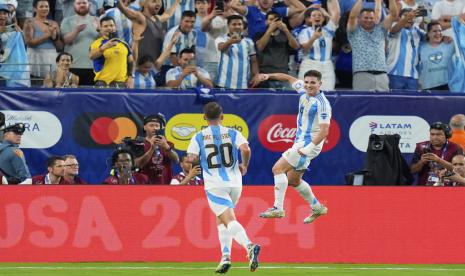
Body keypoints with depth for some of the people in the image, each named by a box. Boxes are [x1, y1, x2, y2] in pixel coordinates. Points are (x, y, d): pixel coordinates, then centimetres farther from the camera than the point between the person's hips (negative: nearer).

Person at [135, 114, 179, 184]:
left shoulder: (167, 144, 15)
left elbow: (176, 160, 0)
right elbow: (138, 164, -10)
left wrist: (167, 147, -18)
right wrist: (152, 148, -17)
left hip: (166, 184, 3)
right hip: (146, 183, -3)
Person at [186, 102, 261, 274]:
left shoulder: (198, 137, 1)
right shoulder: (233, 134, 4)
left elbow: (191, 159, -9)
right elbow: (246, 150, -12)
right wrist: (244, 166, 6)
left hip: (214, 185, -3)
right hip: (234, 183, 3)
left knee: (229, 220, -13)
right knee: (220, 219, 22)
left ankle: (249, 246, -38)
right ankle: (225, 256, 10)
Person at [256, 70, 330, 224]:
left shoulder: (322, 104, -19)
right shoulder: (304, 91, 4)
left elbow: (324, 131, -23)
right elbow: (290, 78, 23)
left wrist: (308, 148, -28)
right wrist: (269, 76, 14)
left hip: (310, 143, -9)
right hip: (300, 142, 9)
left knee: (278, 169, -16)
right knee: (293, 180, 17)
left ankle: (278, 208, -18)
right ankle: (317, 208, 31)